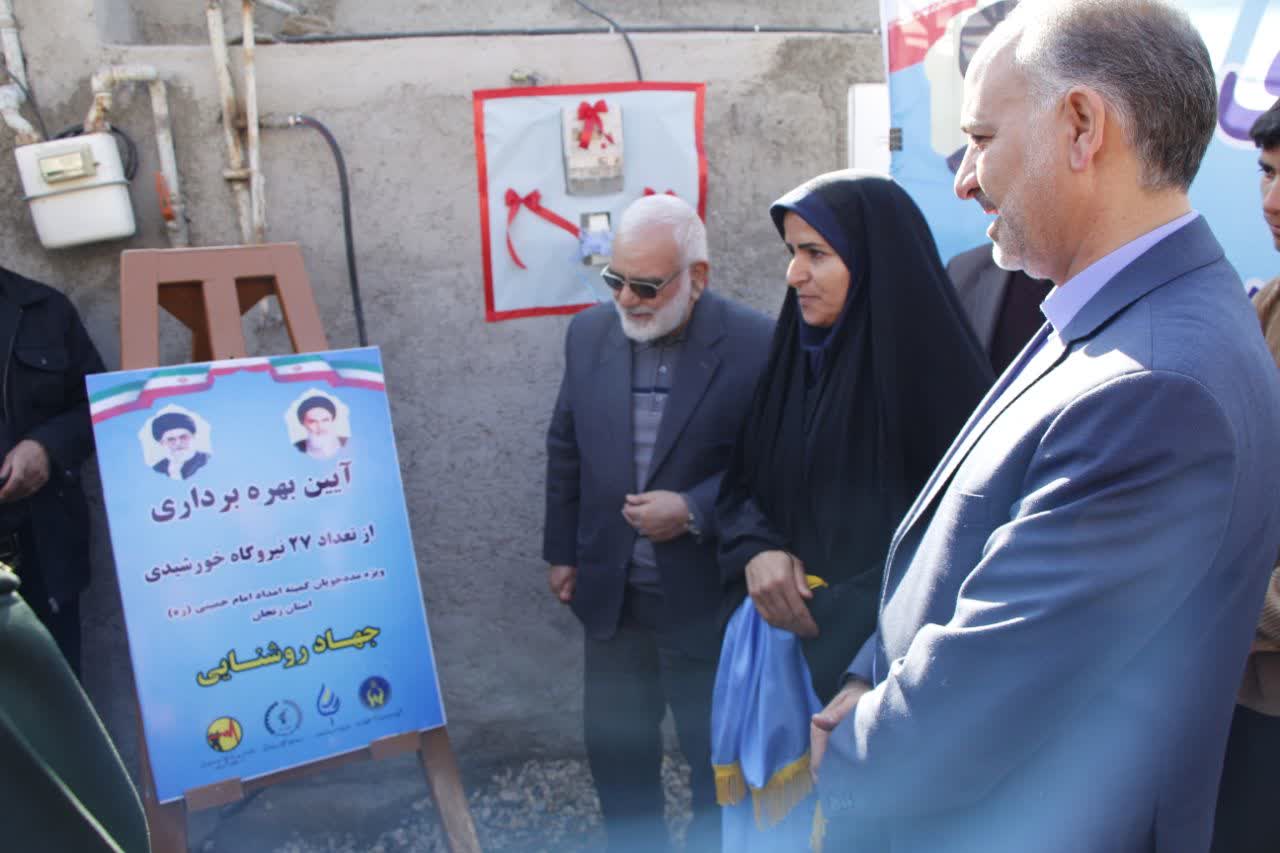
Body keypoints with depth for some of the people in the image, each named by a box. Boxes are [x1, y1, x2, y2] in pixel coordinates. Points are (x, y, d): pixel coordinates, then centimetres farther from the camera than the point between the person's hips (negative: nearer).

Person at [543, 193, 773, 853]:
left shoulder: (754, 345, -16)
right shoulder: (590, 333, -1)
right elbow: (565, 450, 8)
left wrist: (694, 511, -22)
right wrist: (562, 551, 10)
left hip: (706, 598, -4)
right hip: (610, 593, 5)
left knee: (718, 753, 16)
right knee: (613, 746, 20)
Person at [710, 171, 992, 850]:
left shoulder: (935, 368, -16)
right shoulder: (795, 351, 2)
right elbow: (740, 481, 9)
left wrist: (838, 605, -17)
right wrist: (756, 550, -11)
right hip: (779, 647, 6)